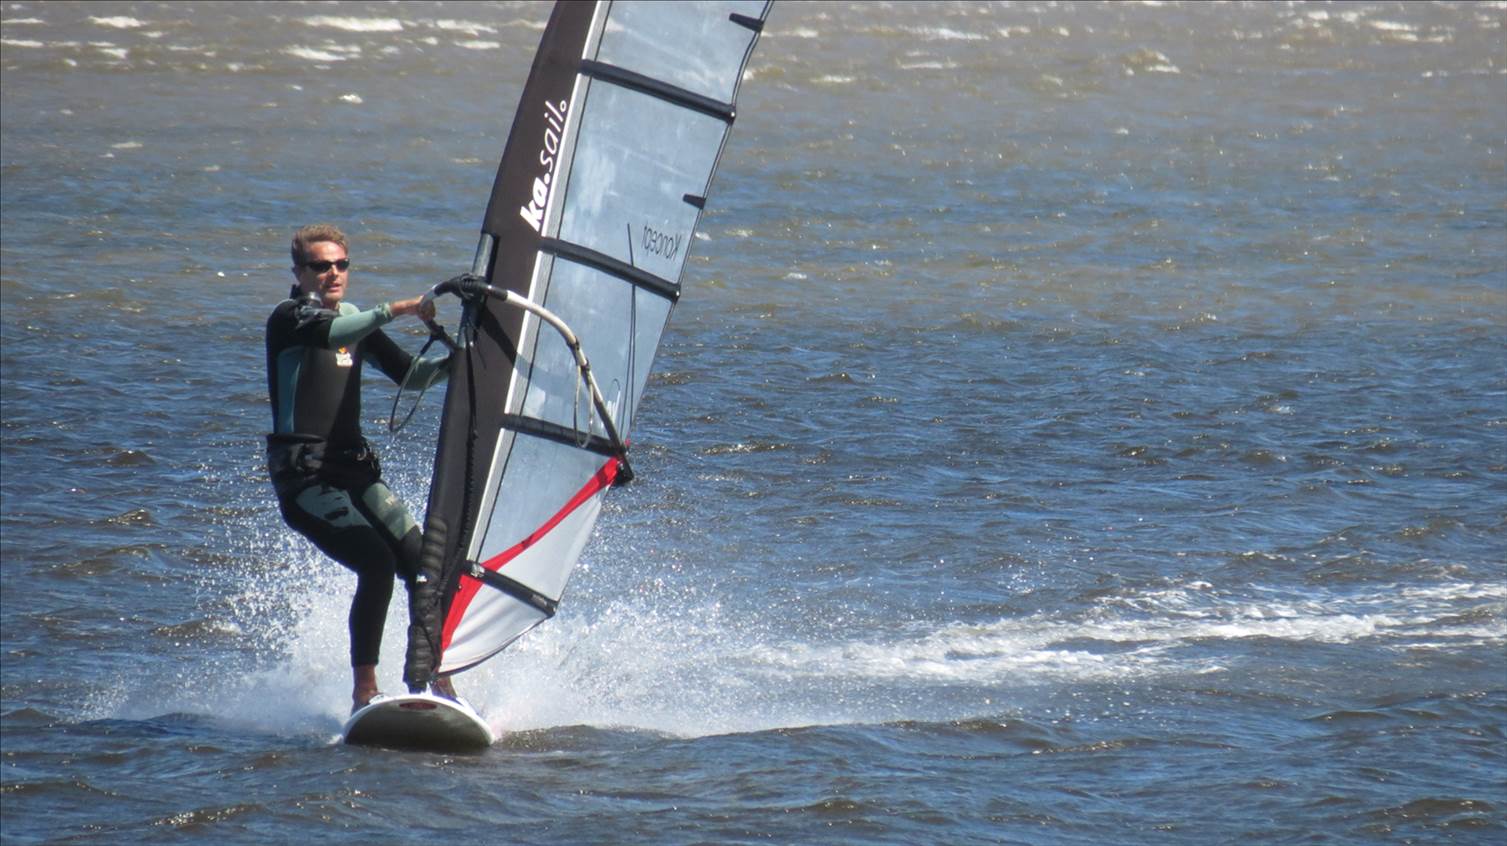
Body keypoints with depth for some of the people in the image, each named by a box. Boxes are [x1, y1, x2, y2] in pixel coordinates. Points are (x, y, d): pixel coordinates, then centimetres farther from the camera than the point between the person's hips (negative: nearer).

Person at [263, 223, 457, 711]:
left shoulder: (356, 321, 18)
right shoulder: (288, 318, -5)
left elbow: (408, 374, 20)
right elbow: (328, 333, -27)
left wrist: (451, 363, 1)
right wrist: (396, 310, -36)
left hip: (354, 467, 7)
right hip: (303, 474, -7)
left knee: (422, 565, -6)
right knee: (377, 564, -23)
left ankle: (442, 689, -1)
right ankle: (363, 697, -19)